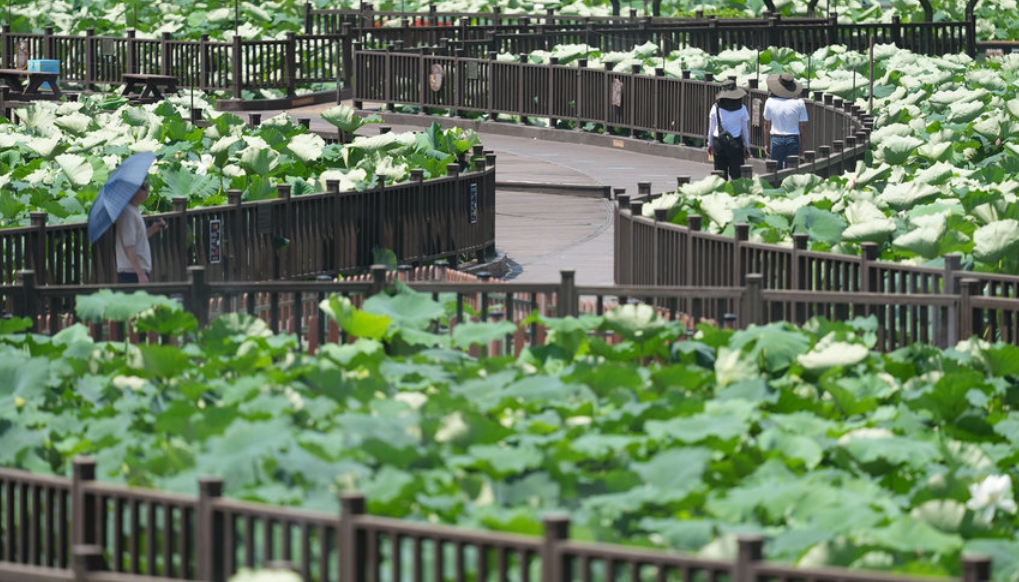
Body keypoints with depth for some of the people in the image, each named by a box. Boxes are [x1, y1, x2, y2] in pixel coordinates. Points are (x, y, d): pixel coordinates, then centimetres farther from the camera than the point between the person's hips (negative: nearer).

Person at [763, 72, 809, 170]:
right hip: (793, 140, 0)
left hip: (776, 140, 0)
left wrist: (766, 144, 11)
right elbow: (803, 127, -1)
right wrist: (801, 146, 8)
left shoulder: (770, 102, -3)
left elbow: (767, 125, 2)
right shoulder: (799, 103, -4)